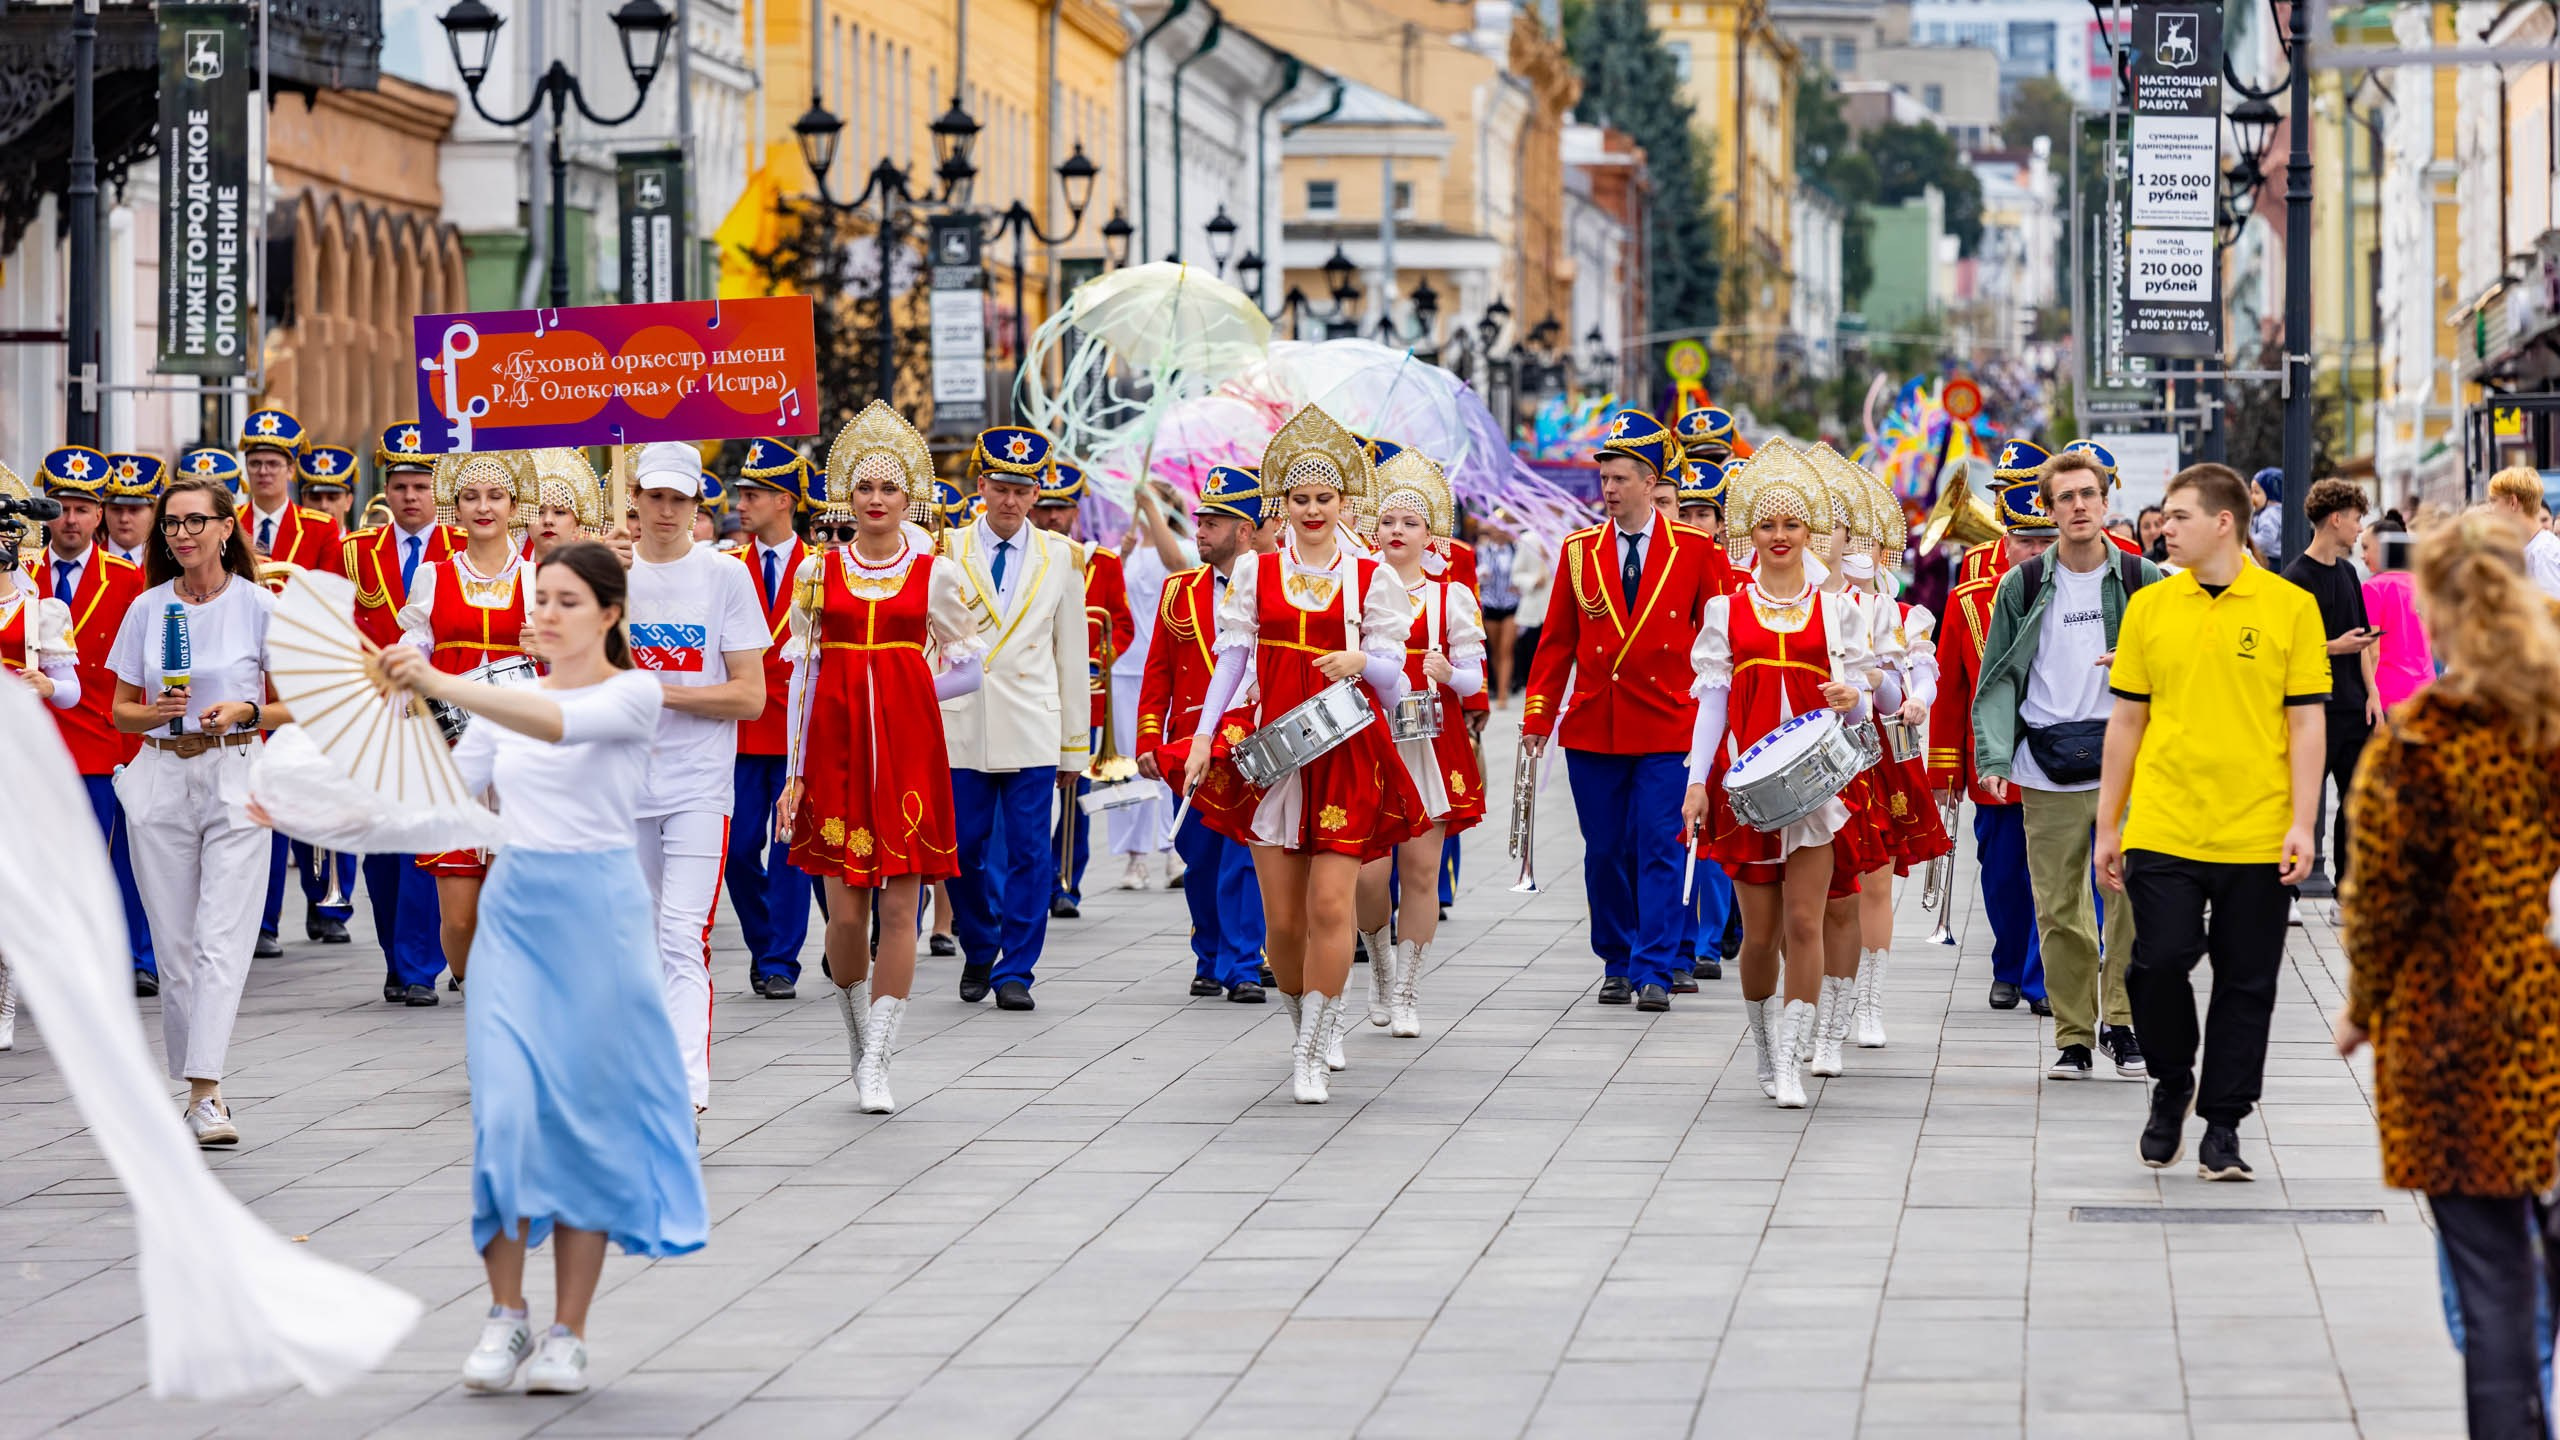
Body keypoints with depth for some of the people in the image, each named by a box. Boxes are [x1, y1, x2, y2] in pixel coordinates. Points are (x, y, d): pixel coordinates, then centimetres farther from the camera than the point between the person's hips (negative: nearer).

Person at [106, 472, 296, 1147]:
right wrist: (158, 711, -10)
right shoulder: (147, 609, 7)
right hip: (161, 780, 3)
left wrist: (245, 712, -14)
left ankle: (205, 1094, -20)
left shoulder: (260, 606, 0)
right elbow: (121, 712, 10)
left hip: (236, 779, -3)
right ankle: (197, 1086, 15)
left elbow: (294, 709, 4)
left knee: (222, 940, -13)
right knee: (174, 944, 3)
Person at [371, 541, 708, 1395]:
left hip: (596, 912, -4)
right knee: (504, 1109, -8)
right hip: (512, 911, 4)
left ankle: (569, 1333, 8)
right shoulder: (505, 697, 11)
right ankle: (506, 1315, 5)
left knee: (583, 1119, 0)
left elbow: (558, 723, -26)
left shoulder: (632, 695, -6)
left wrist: (441, 685, -36)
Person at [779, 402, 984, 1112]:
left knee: (897, 906, -5)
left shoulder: (935, 574, 4)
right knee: (845, 910, -2)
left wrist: (899, 697, 2)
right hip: (835, 749, 1)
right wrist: (795, 773, 3)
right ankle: (859, 1041, 21)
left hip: (907, 751, -1)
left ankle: (876, 1063, 0)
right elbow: (802, 673, 7)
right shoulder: (818, 571, 6)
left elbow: (970, 668, 11)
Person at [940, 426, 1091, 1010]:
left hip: (1033, 731, 0)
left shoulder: (1061, 557, 7)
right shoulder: (946, 552, 4)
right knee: (963, 850, 4)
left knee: (1030, 853, -2)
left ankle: (1015, 972, 5)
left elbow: (1072, 654, 9)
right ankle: (978, 953, 26)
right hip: (960, 728, 0)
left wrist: (1077, 743, 8)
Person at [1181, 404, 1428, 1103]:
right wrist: (1203, 736, -4)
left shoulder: (1370, 579, 5)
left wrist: (1362, 662, -21)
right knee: (1282, 919, 1)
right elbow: (1231, 658, 6)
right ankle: (1310, 1025, 26)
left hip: (1347, 754, -1)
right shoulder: (1256, 573, 9)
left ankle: (1310, 1057, -6)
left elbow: (1392, 676, 2)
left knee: (1330, 904, -11)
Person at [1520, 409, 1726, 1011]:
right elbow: (1557, 641, 8)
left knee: (1660, 848, -6)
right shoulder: (1579, 550, 6)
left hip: (1666, 729, -2)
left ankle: (1654, 972, -4)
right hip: (1592, 729, 2)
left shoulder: (1694, 549, 0)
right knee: (1605, 851, 7)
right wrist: (1537, 715, 2)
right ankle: (1617, 965, 19)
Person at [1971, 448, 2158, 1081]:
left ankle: (2123, 1022, 4)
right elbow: (1998, 678, 6)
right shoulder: (2022, 587, 8)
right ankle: (2073, 1036, 10)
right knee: (2059, 909, 2)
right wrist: (1994, 754, -7)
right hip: (2048, 773, 1)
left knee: (2133, 899, -8)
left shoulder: (2142, 580, 6)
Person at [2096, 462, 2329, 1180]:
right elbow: (2126, 720, 10)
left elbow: (2305, 723, 0)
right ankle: (2171, 1083, 19)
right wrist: (2108, 826, 9)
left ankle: (2222, 1127, 12)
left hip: (2255, 837, -1)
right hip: (2163, 829, 1)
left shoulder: (2290, 607, -1)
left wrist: (2301, 825, -7)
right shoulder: (2149, 607, 5)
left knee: (2246, 985, 3)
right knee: (2158, 962, -7)